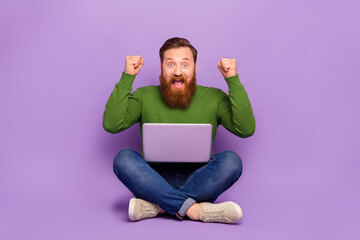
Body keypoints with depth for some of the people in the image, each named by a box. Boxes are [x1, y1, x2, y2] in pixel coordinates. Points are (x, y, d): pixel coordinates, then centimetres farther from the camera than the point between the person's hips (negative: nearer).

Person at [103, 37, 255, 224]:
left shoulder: (214, 98, 4)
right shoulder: (144, 97, 6)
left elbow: (246, 129, -10)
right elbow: (111, 124, -9)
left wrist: (233, 80, -13)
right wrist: (127, 77, -11)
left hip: (198, 182, 0)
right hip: (155, 182, 0)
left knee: (231, 161, -28)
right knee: (123, 158, -27)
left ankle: (154, 206, -26)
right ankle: (196, 210, -30)